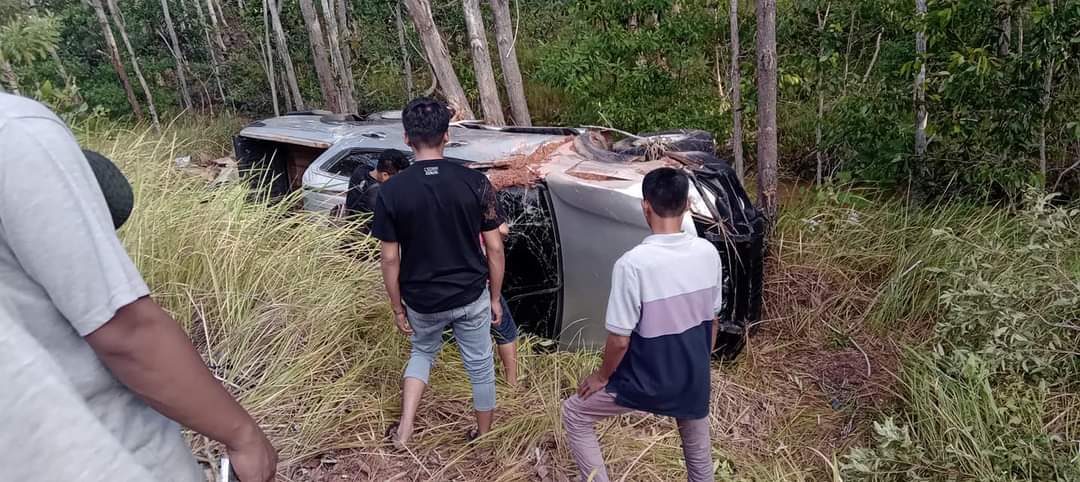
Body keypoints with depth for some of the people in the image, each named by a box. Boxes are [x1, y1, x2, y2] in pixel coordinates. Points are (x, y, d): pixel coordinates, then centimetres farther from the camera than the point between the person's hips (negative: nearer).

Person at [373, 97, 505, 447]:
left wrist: (397, 308, 6)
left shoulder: (391, 191, -14)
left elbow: (390, 260, -8)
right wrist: (495, 297, 5)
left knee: (422, 353, 30)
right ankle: (484, 438, 37)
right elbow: (494, 249, -8)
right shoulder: (475, 182, -14)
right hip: (471, 297, 0)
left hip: (422, 301, 1)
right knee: (480, 367, 20)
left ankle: (404, 430, 23)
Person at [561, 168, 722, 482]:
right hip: (693, 378, 5)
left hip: (644, 383, -5)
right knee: (697, 446, 29)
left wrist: (602, 377, -2)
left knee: (575, 414, 17)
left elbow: (620, 339, -20)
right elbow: (711, 320, 4)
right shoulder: (708, 253, -9)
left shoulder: (632, 264, -27)